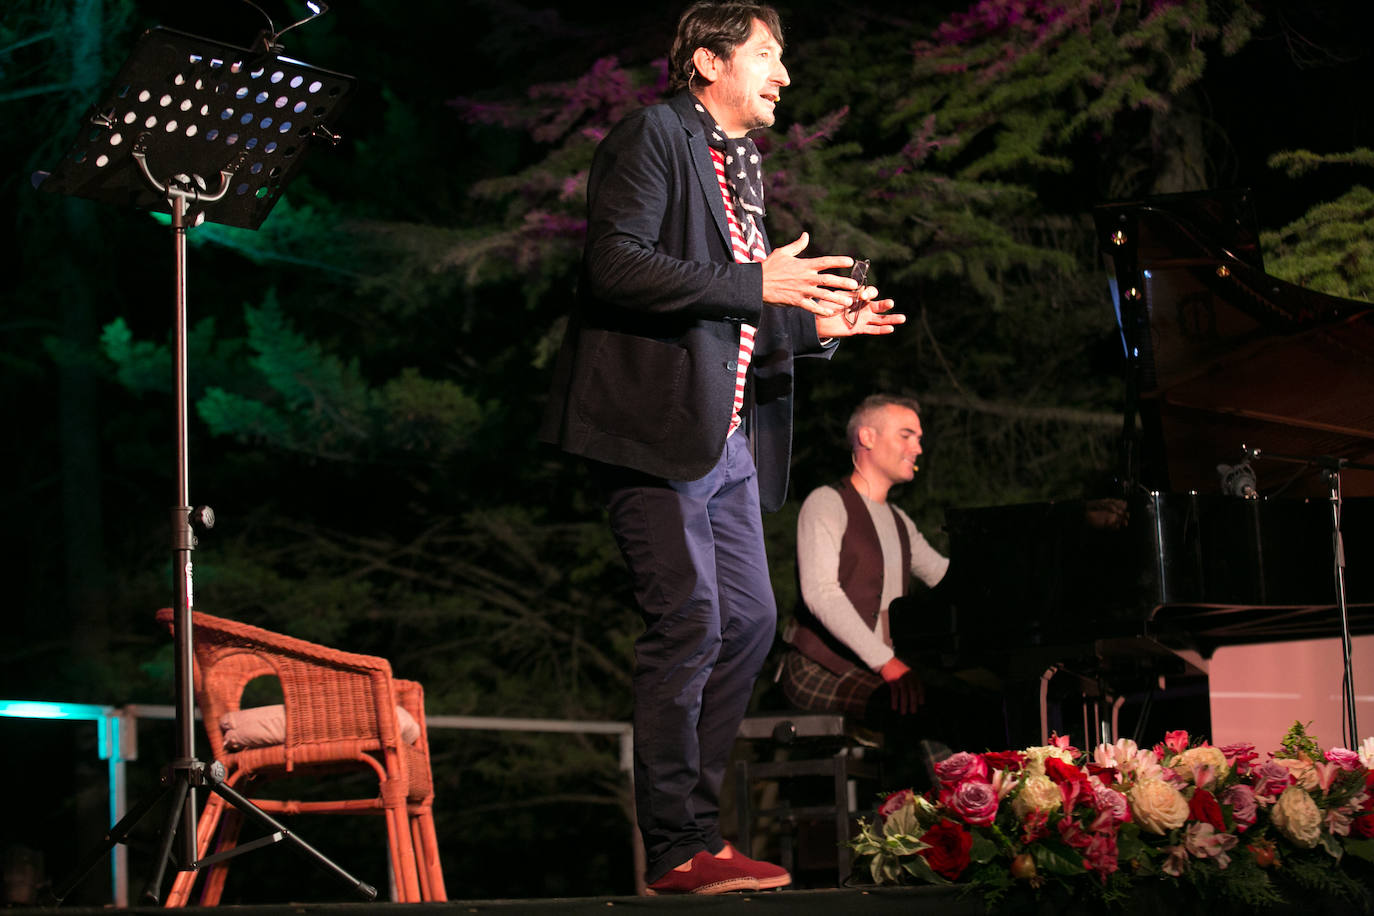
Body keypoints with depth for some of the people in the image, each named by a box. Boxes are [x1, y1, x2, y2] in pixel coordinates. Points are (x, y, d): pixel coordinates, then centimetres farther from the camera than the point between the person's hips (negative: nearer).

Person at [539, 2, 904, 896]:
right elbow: (616, 263, -18)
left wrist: (816, 325, 9)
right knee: (689, 621, -11)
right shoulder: (655, 136, -4)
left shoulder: (743, 169, 24)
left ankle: (697, 822, 16)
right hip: (661, 420, -10)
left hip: (729, 435, 10)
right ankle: (680, 848, -6)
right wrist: (755, 285, -20)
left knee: (750, 620, 8)